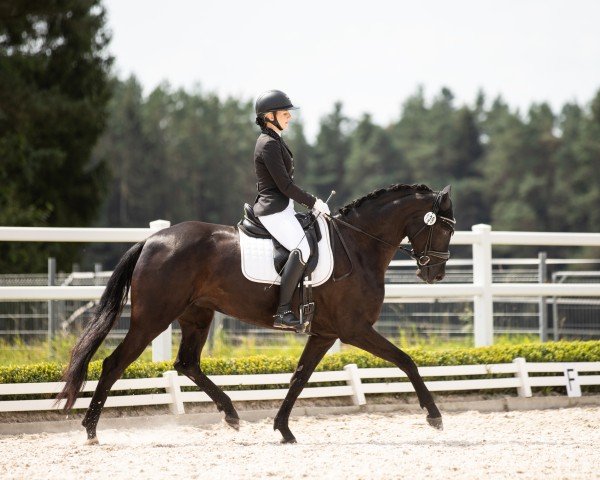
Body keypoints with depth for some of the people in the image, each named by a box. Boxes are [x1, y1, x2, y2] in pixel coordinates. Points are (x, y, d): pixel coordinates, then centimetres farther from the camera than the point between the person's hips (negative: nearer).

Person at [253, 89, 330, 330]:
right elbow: (285, 185, -18)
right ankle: (283, 312, -34)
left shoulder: (274, 141, 18)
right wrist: (313, 203, -12)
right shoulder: (269, 144, -14)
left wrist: (312, 202, 17)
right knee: (302, 248, -28)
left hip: (281, 208, 11)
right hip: (274, 210, -11)